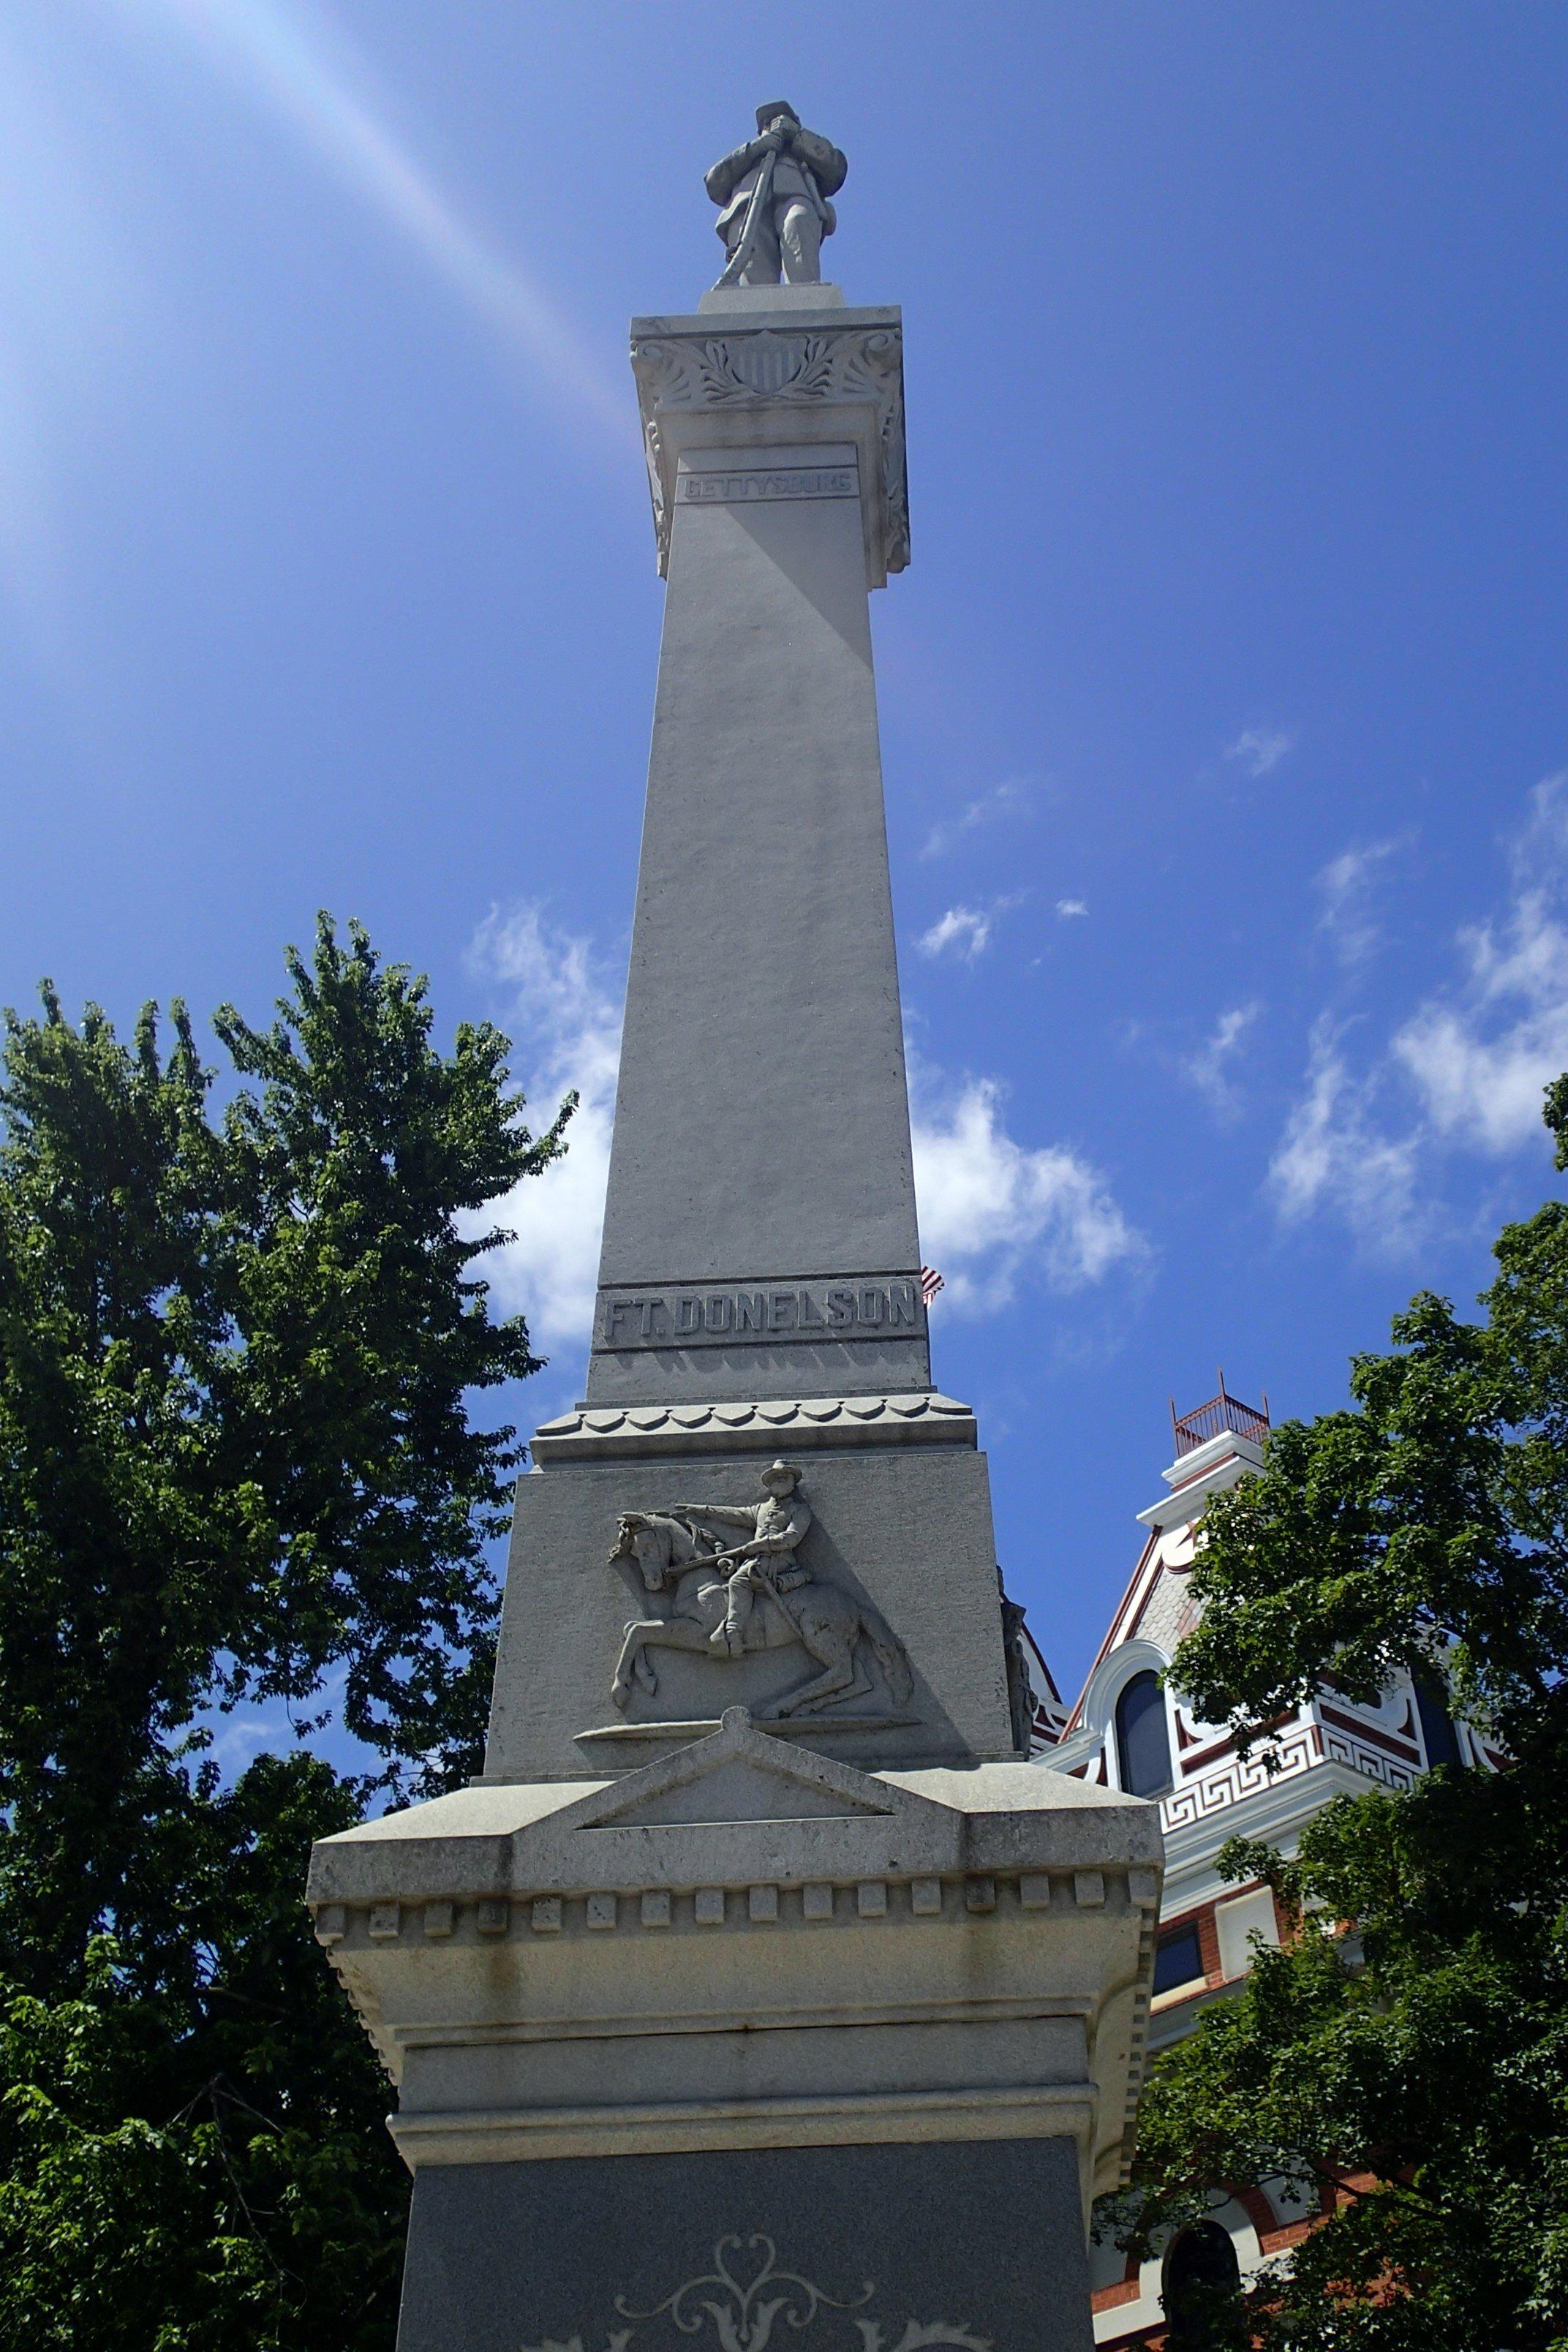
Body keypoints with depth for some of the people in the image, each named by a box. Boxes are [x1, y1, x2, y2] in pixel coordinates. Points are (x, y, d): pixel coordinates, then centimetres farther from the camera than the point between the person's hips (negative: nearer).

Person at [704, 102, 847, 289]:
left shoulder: (810, 157, 44)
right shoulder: (747, 157, 46)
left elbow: (836, 167, 21)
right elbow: (714, 183, 25)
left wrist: (797, 135, 21)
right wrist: (752, 149, 16)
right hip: (747, 202, 1)